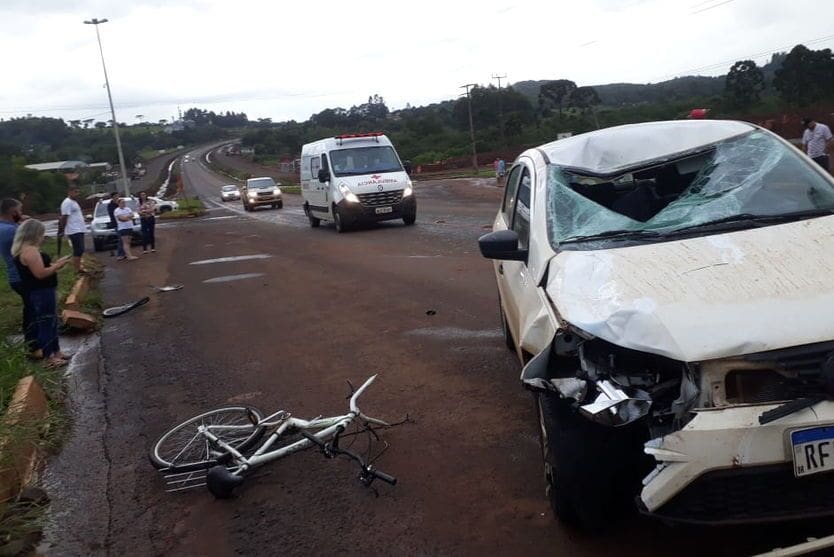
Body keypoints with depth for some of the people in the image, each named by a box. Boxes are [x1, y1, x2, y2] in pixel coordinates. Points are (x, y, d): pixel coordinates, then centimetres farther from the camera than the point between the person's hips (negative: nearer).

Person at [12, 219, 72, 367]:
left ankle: (55, 351, 28)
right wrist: (58, 265, -15)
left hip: (39, 292, 11)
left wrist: (55, 264, 9)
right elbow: (40, 273, -25)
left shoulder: (23, 249, 12)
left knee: (51, 322, 19)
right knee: (46, 323, -2)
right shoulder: (30, 250, -21)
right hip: (42, 293, -11)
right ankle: (49, 357, 6)